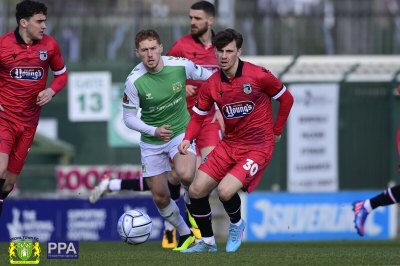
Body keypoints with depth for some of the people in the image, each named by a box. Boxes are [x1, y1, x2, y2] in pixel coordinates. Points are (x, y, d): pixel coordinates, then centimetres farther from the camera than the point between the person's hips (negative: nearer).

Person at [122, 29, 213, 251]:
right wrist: (154, 131, -24)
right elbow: (129, 118, -10)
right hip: (151, 142, 1)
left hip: (181, 132, -1)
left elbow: (209, 78, 5)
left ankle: (192, 203, 2)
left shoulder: (181, 65, -16)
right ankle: (184, 235, 30)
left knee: (185, 175, -30)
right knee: (160, 196, 6)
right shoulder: (134, 81, -19)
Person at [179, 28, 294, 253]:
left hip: (258, 147, -6)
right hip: (229, 145, 6)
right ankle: (207, 242, 20)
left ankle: (237, 225, 11)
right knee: (196, 191, 0)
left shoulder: (258, 76, -15)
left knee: (225, 191, -23)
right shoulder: (211, 85, -2)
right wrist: (188, 139, -9)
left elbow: (286, 98, -1)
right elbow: (198, 116, 9)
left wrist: (277, 131, 4)